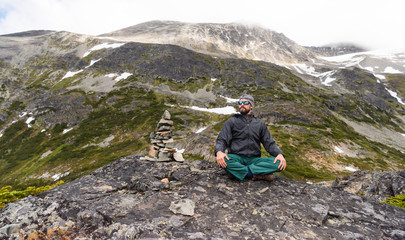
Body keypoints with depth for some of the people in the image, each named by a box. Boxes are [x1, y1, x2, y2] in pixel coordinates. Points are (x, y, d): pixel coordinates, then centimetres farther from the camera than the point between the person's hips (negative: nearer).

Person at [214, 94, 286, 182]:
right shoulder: (231, 121, 8)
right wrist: (219, 152, -25)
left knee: (279, 163, -23)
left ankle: (242, 170, -26)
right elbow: (222, 140, -1)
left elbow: (269, 143, 12)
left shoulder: (260, 124, 15)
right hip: (237, 158, -1)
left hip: (254, 159, 2)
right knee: (223, 161, -36)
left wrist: (279, 154, -10)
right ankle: (260, 174, -27)